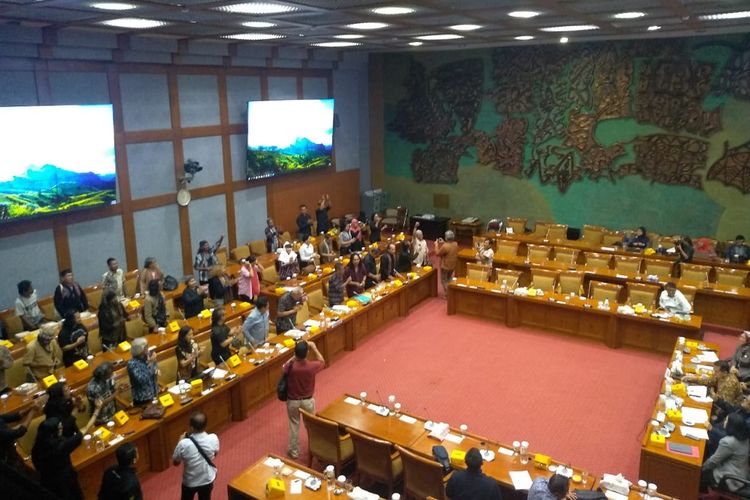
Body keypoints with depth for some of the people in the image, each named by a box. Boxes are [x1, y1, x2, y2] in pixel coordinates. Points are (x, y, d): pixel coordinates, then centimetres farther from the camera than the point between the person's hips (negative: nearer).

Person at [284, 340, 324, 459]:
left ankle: (294, 451, 32)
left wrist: (295, 356, 2)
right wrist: (314, 348, 0)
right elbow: (322, 362, -1)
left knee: (294, 426, 19)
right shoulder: (312, 366, -26)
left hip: (292, 401, 0)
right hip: (308, 400, 0)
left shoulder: (290, 366, -25)